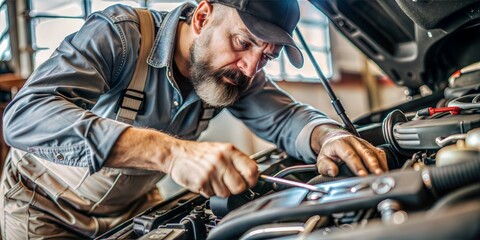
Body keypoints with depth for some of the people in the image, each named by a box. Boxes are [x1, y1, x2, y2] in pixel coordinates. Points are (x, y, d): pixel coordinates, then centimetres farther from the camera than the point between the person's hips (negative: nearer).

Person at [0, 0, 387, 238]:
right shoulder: (119, 33, -35)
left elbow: (285, 116, -12)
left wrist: (329, 138, -39)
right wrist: (170, 151, -60)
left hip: (130, 207, 5)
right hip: (44, 206, -4)